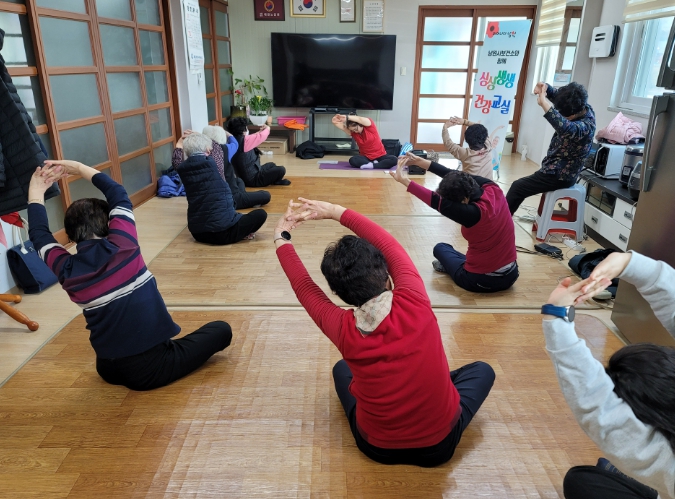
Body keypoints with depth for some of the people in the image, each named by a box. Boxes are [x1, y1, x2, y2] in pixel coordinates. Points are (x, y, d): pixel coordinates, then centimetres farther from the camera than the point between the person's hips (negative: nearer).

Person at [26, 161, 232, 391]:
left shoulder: (67, 270, -6)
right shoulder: (122, 246, -15)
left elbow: (38, 235, 14)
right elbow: (119, 195, 3)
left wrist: (36, 192, 23)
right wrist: (81, 168, 13)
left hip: (109, 370, 6)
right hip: (151, 368, -6)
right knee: (221, 330, 9)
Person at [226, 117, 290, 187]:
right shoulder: (244, 140, -24)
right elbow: (260, 137, -12)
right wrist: (267, 129, 7)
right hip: (252, 179, -11)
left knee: (271, 165, 29)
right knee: (281, 170, -8)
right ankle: (275, 182, 18)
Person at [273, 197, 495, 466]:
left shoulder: (343, 330, -25)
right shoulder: (414, 304, -29)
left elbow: (304, 286, -7)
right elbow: (389, 245, -12)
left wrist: (281, 237, 5)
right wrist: (337, 212, -6)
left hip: (377, 447, 1)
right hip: (440, 444, 0)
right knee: (482, 370, 24)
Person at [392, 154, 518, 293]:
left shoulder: (473, 213, -30)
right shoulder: (493, 189, -12)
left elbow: (437, 201, -25)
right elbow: (455, 175, -6)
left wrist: (404, 180, -26)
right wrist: (422, 162, -3)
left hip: (482, 281, -5)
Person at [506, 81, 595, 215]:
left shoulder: (586, 125, -31)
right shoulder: (579, 106, -5)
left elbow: (566, 129, -54)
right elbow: (556, 94, 9)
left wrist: (544, 103, -56)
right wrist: (544, 87, -15)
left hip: (560, 175, -10)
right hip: (556, 168, 10)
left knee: (517, 187, -5)